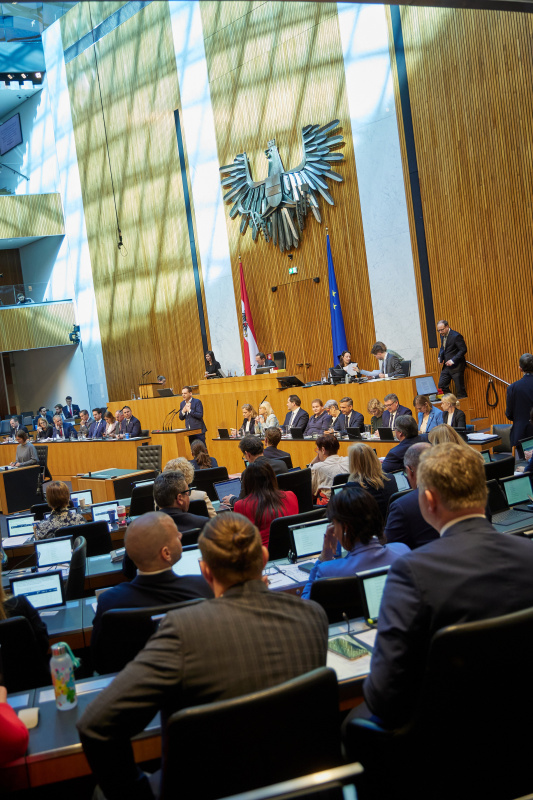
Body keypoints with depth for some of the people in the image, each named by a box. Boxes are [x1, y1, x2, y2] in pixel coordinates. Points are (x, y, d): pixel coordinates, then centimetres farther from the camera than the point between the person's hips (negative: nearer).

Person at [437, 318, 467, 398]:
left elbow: (463, 350, -18)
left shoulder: (456, 336, -16)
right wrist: (440, 357, 4)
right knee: (441, 386, 6)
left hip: (456, 367, -8)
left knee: (460, 389, -2)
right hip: (446, 366, 8)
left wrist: (453, 360, -22)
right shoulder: (442, 335, 9)